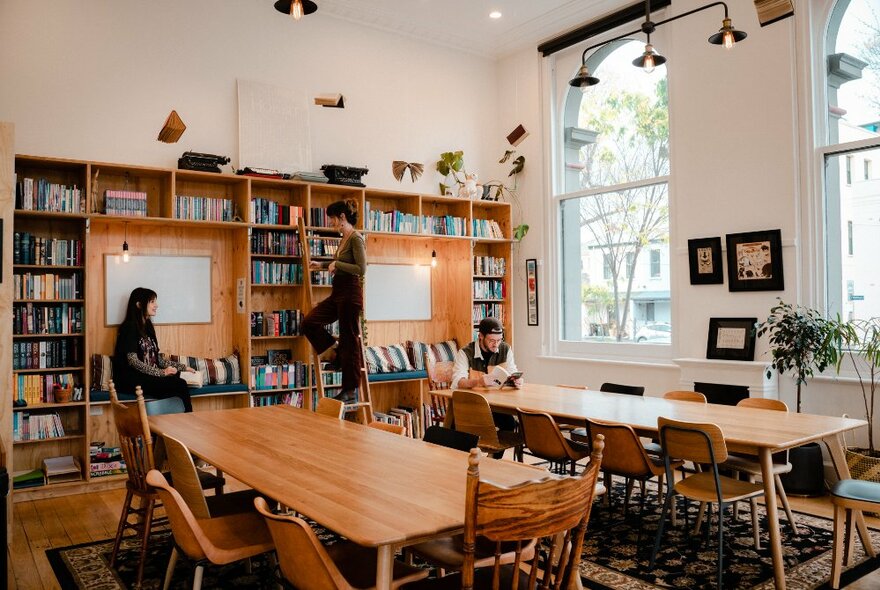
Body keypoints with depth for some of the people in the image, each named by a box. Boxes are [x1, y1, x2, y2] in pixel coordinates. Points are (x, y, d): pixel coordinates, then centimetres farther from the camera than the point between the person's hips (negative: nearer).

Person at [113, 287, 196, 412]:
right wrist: (161, 372, -20)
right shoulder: (129, 327, -5)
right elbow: (132, 361, -15)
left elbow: (157, 358, 19)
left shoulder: (148, 327, 19)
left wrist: (183, 367, 11)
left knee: (181, 382, -17)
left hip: (149, 377, 9)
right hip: (131, 380, -9)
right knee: (179, 385, -25)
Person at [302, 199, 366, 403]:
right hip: (337, 293, 9)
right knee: (309, 322, 2)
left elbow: (361, 269, -22)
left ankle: (350, 391, 8)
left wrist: (336, 264, -15)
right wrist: (322, 265, 29)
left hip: (350, 293, -9)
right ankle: (335, 352, 20)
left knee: (349, 340, -2)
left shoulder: (356, 238, -14)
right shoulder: (344, 238, 14)